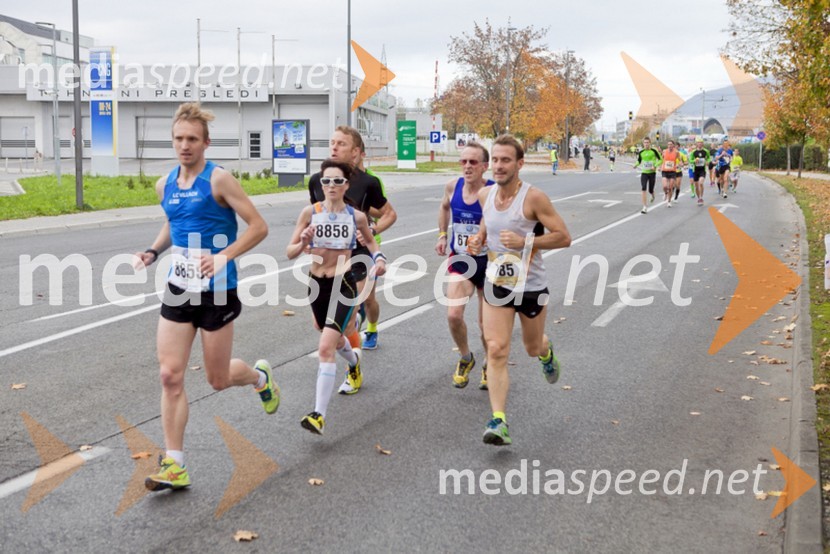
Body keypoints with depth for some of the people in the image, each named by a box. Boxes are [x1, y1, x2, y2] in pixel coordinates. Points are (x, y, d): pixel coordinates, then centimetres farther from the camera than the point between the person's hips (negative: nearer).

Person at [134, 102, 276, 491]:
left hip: (216, 292, -5)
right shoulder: (165, 185, 7)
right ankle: (174, 465, 5)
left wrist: (224, 256, -26)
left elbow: (258, 226, -13)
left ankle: (260, 376, 43)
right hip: (178, 289, 5)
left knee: (218, 380, 7)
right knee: (170, 375, -2)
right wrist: (153, 251, 6)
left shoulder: (218, 179, -12)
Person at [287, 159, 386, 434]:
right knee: (334, 338, 27)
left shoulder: (357, 216, -5)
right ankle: (354, 362, 63)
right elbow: (290, 252, -4)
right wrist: (304, 242, -24)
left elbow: (370, 241, 15)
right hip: (316, 284, 4)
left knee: (325, 348, -18)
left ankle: (319, 414, -18)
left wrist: (379, 258, -5)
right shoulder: (310, 212, -5)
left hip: (344, 286, -4)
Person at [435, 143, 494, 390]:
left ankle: (488, 365, 35)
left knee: (487, 323, 8)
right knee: (453, 315, -14)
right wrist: (443, 235, 10)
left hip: (488, 262, -3)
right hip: (460, 261, 3)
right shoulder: (453, 186, -5)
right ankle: (465, 358, 14)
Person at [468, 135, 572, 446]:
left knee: (533, 348, 18)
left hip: (531, 286, -3)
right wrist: (479, 240, 1)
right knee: (496, 351, -10)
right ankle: (498, 421, -11)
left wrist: (525, 241, -25)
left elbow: (564, 237, -14)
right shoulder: (485, 195, 0)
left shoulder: (533, 198, -17)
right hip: (496, 284, 3)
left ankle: (546, 351, 57)